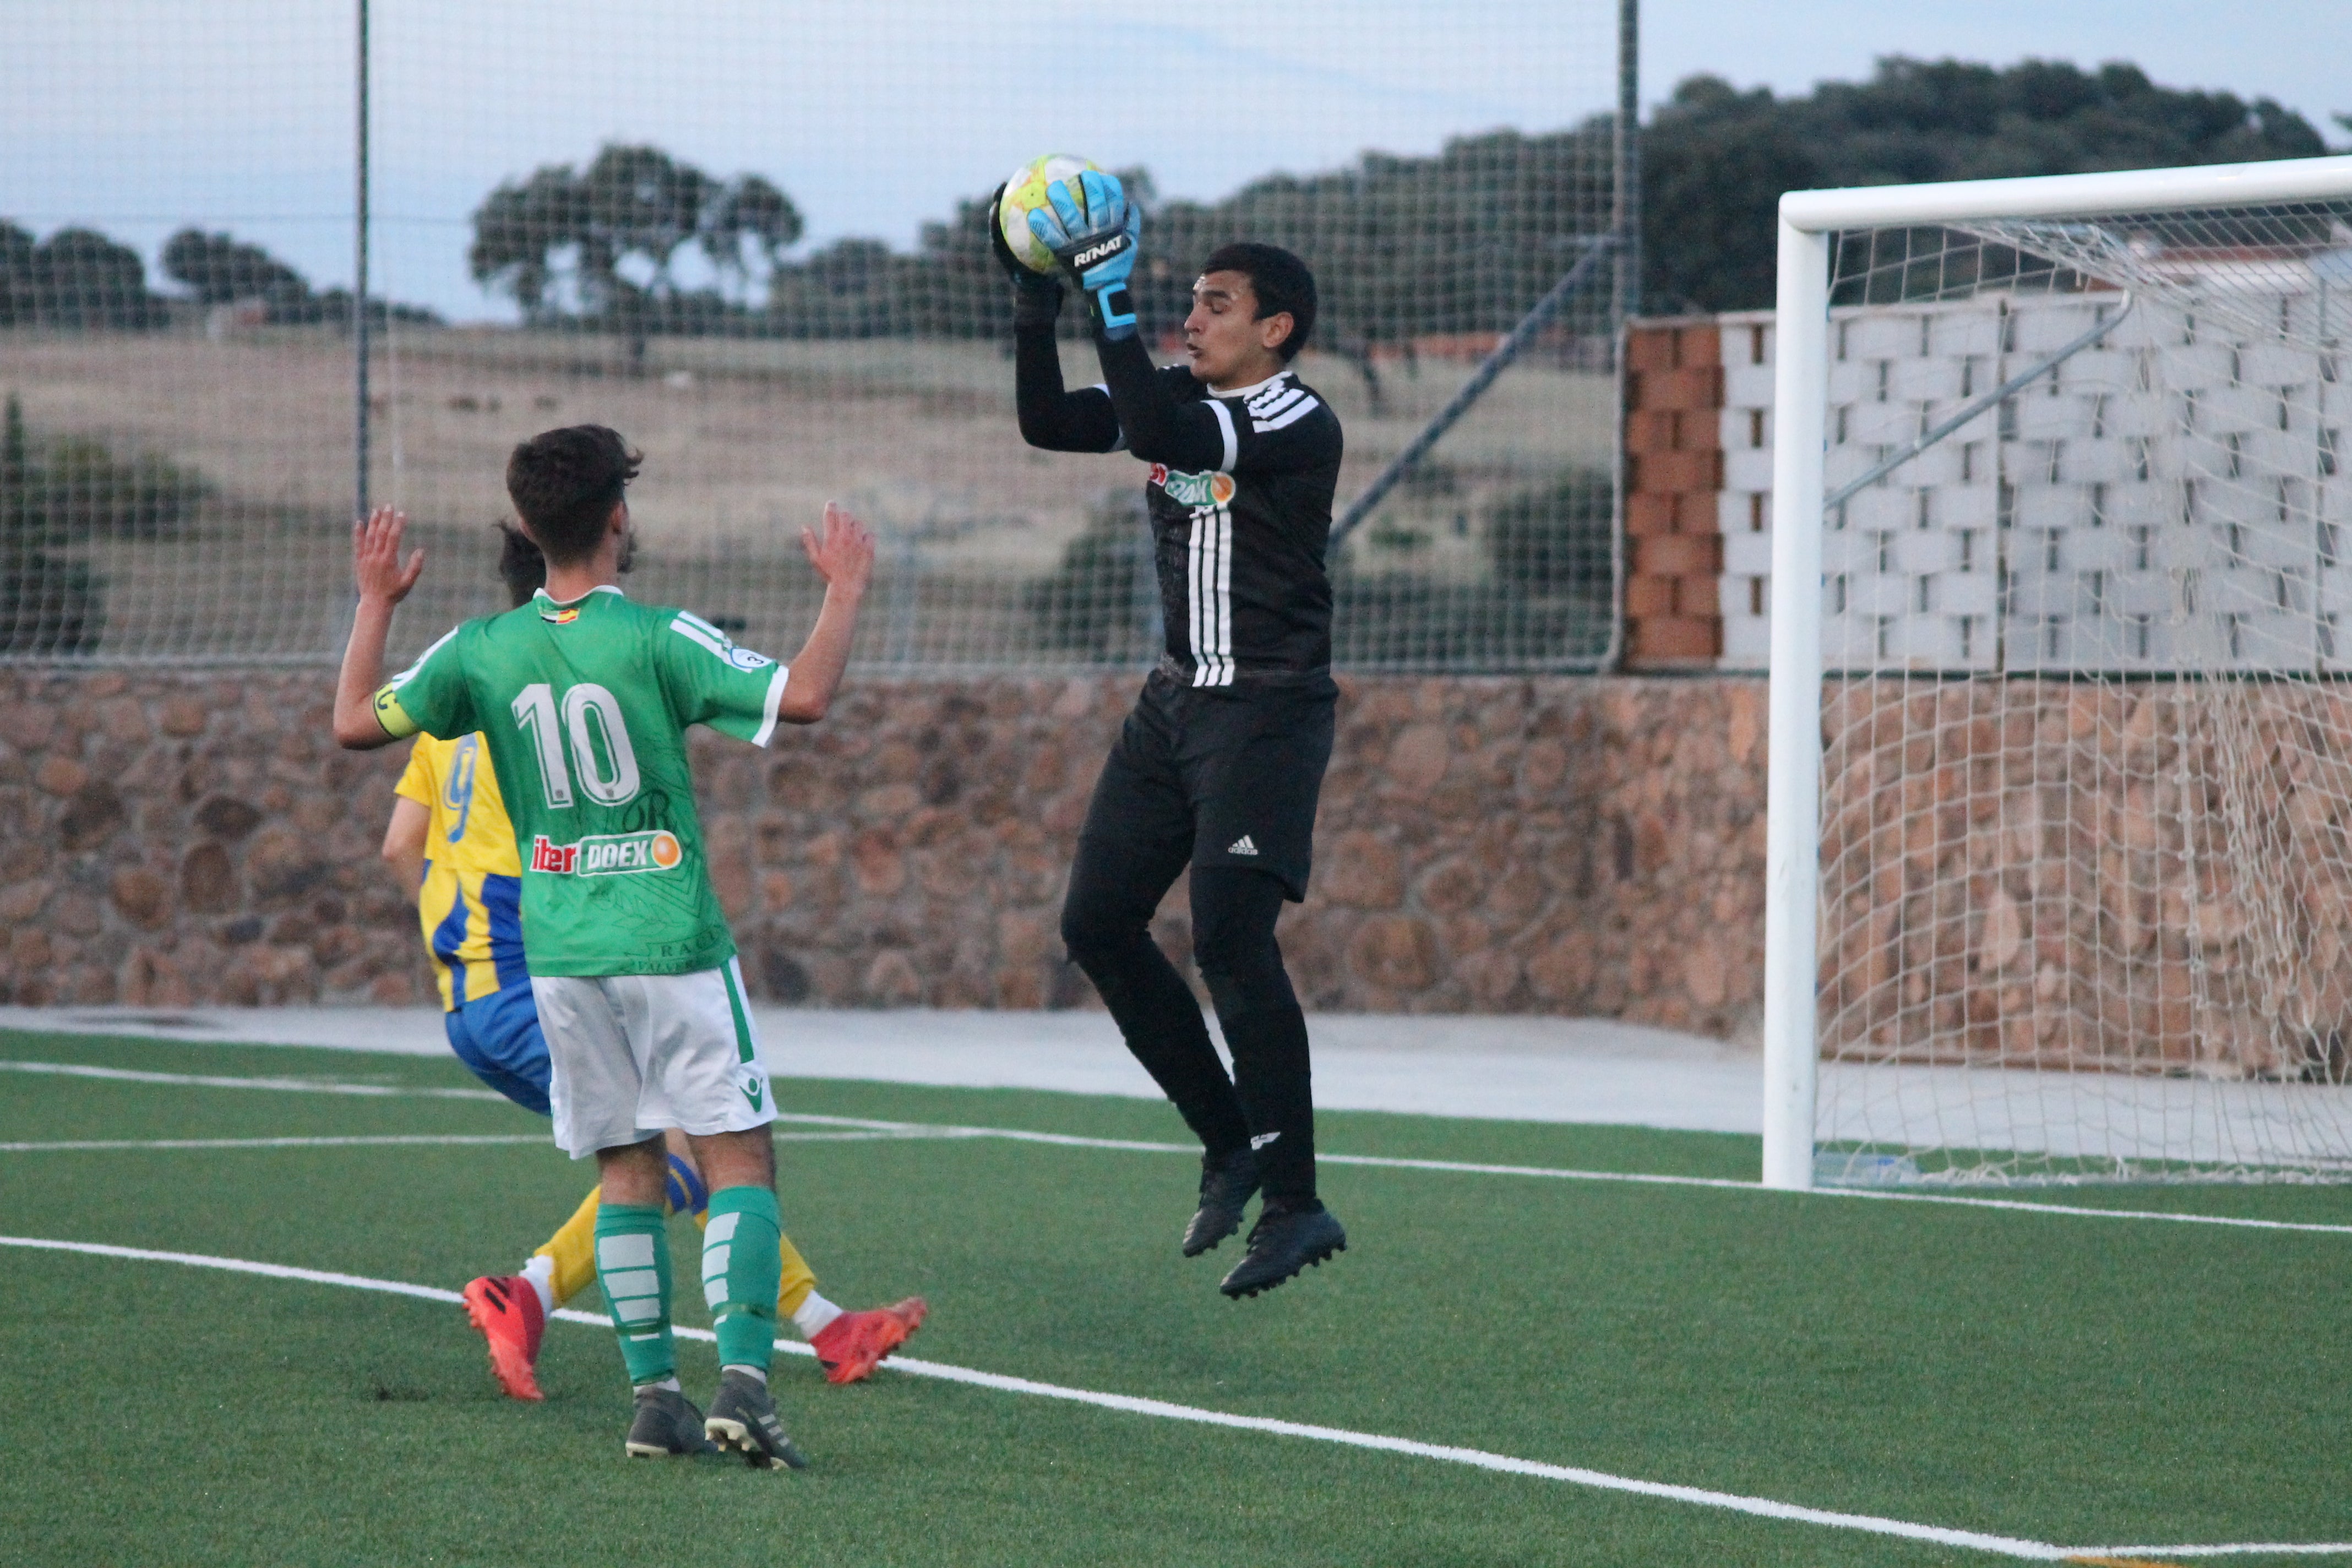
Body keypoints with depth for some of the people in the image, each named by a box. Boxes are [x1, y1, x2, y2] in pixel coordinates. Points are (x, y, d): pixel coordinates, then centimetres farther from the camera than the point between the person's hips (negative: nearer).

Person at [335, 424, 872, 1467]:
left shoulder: (483, 651, 0)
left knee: (629, 1171, 11)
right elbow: (802, 697, -17)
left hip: (559, 951, 4)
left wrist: (375, 604, 19)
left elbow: (355, 723, 7)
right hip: (674, 941, -4)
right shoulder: (656, 639, -11)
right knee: (739, 1157, -1)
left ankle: (654, 1393, 6)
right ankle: (743, 1380, -14)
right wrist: (845, 592, -2)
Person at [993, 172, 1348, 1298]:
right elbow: (1049, 425, 2)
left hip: (1269, 709, -9)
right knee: (1097, 923, 6)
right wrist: (1036, 305, -8)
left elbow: (1163, 436, -29)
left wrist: (1111, 300, -29)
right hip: (1177, 700, 9)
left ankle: (1294, 1204, -15)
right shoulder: (1179, 398, 9)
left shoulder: (1298, 423, -15)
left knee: (1231, 939, -19)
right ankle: (1231, 1145, 18)